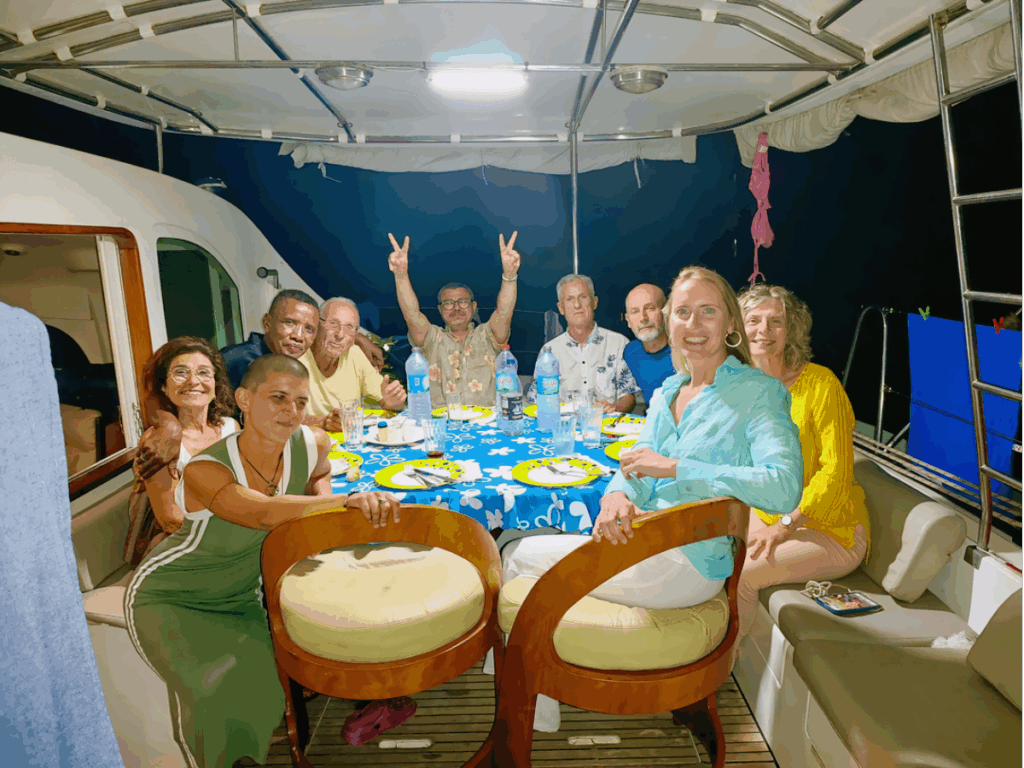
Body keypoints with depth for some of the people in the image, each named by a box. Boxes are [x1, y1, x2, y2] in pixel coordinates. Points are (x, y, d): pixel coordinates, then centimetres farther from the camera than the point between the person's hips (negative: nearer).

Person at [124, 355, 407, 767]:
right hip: (169, 599, -4)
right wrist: (347, 500, -60)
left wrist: (323, 495, -12)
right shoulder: (205, 470, -32)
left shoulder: (311, 445, -17)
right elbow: (262, 513, -50)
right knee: (213, 690, -22)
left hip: (241, 598, 4)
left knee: (263, 685, -12)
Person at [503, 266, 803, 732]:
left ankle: (536, 719, 18)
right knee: (517, 548, 5)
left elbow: (784, 487, -25)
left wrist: (673, 466, -23)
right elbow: (639, 466, 6)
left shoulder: (759, 392, -11)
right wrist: (618, 496, -19)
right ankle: (536, 715, 19)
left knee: (520, 557, -4)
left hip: (688, 562, -8)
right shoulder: (668, 391, 11)